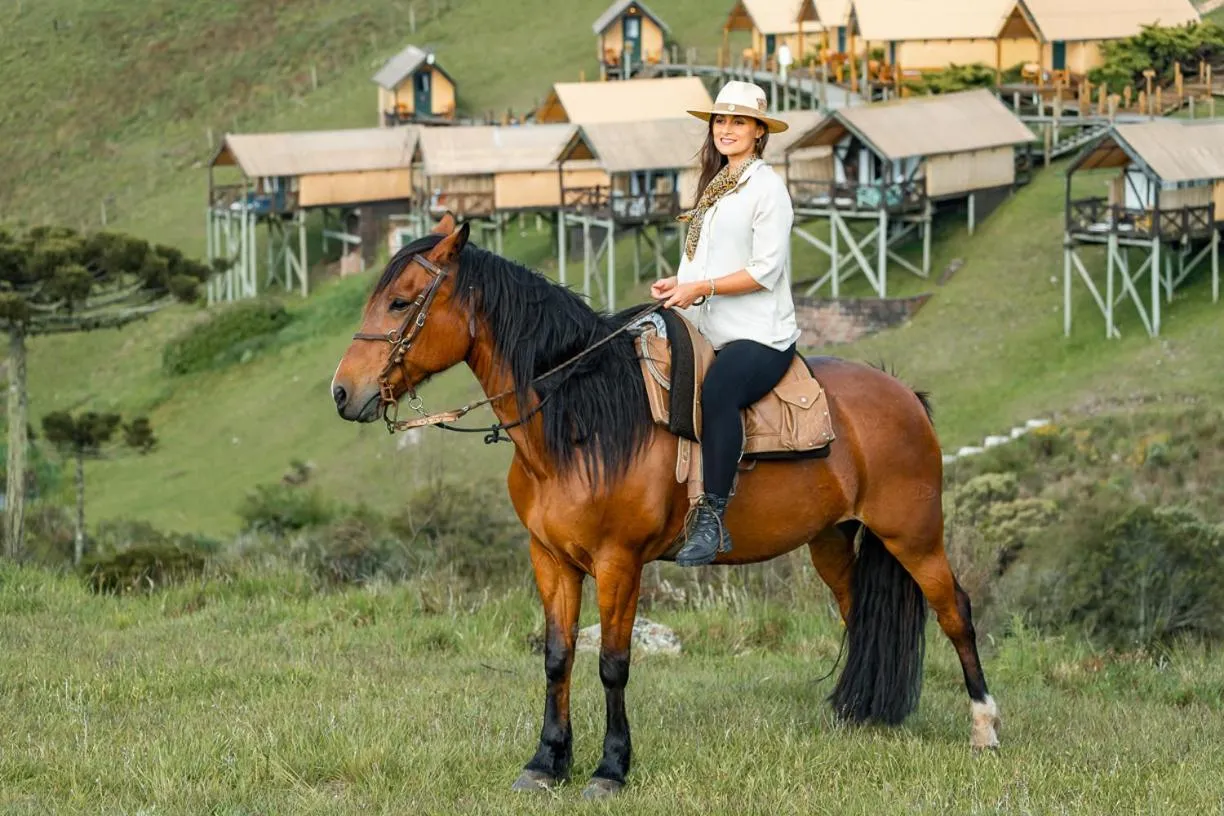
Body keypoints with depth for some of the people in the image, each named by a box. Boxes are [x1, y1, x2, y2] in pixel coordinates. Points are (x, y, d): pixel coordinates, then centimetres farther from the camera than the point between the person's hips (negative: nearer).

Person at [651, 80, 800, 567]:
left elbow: (765, 270, -13)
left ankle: (711, 519, -37)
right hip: (710, 335, 9)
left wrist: (699, 288, -17)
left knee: (718, 391, -37)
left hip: (760, 335, -9)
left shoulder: (766, 187, -5)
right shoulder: (715, 187, 20)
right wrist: (676, 283, 6)